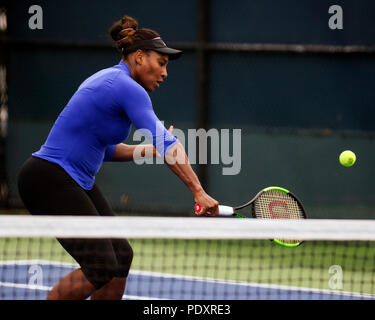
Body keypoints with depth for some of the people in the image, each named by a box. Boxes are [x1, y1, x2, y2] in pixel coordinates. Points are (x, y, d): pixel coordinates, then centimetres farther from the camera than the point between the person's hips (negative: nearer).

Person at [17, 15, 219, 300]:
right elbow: (167, 144, -25)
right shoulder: (128, 89, -16)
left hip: (77, 181, 11)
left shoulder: (109, 80, 15)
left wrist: (149, 150, 13)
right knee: (100, 268, -16)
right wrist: (199, 192, -29)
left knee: (120, 256, 6)